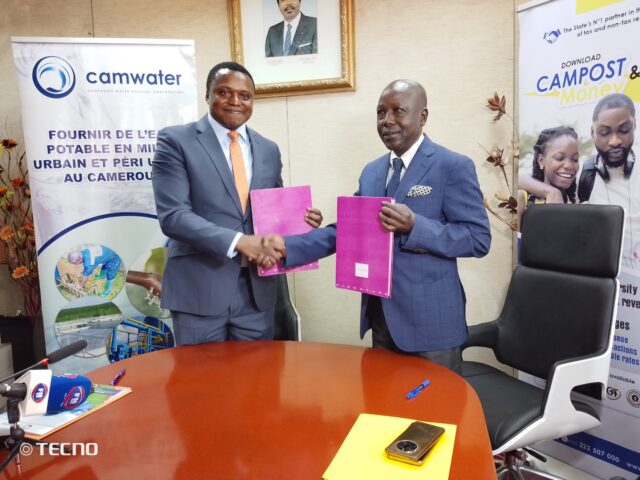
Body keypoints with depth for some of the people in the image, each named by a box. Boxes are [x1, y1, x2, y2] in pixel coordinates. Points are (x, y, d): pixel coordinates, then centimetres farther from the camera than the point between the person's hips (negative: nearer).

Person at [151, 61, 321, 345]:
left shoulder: (268, 150, 11)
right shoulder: (176, 141, -4)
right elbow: (173, 216, -14)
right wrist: (238, 241, -23)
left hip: (256, 289, 5)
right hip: (199, 289, -4)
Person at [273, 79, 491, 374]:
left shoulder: (453, 166, -9)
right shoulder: (372, 172, 10)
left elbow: (479, 238, -14)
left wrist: (414, 226, -27)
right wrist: (288, 246, -4)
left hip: (429, 320, -6)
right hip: (381, 316, 6)